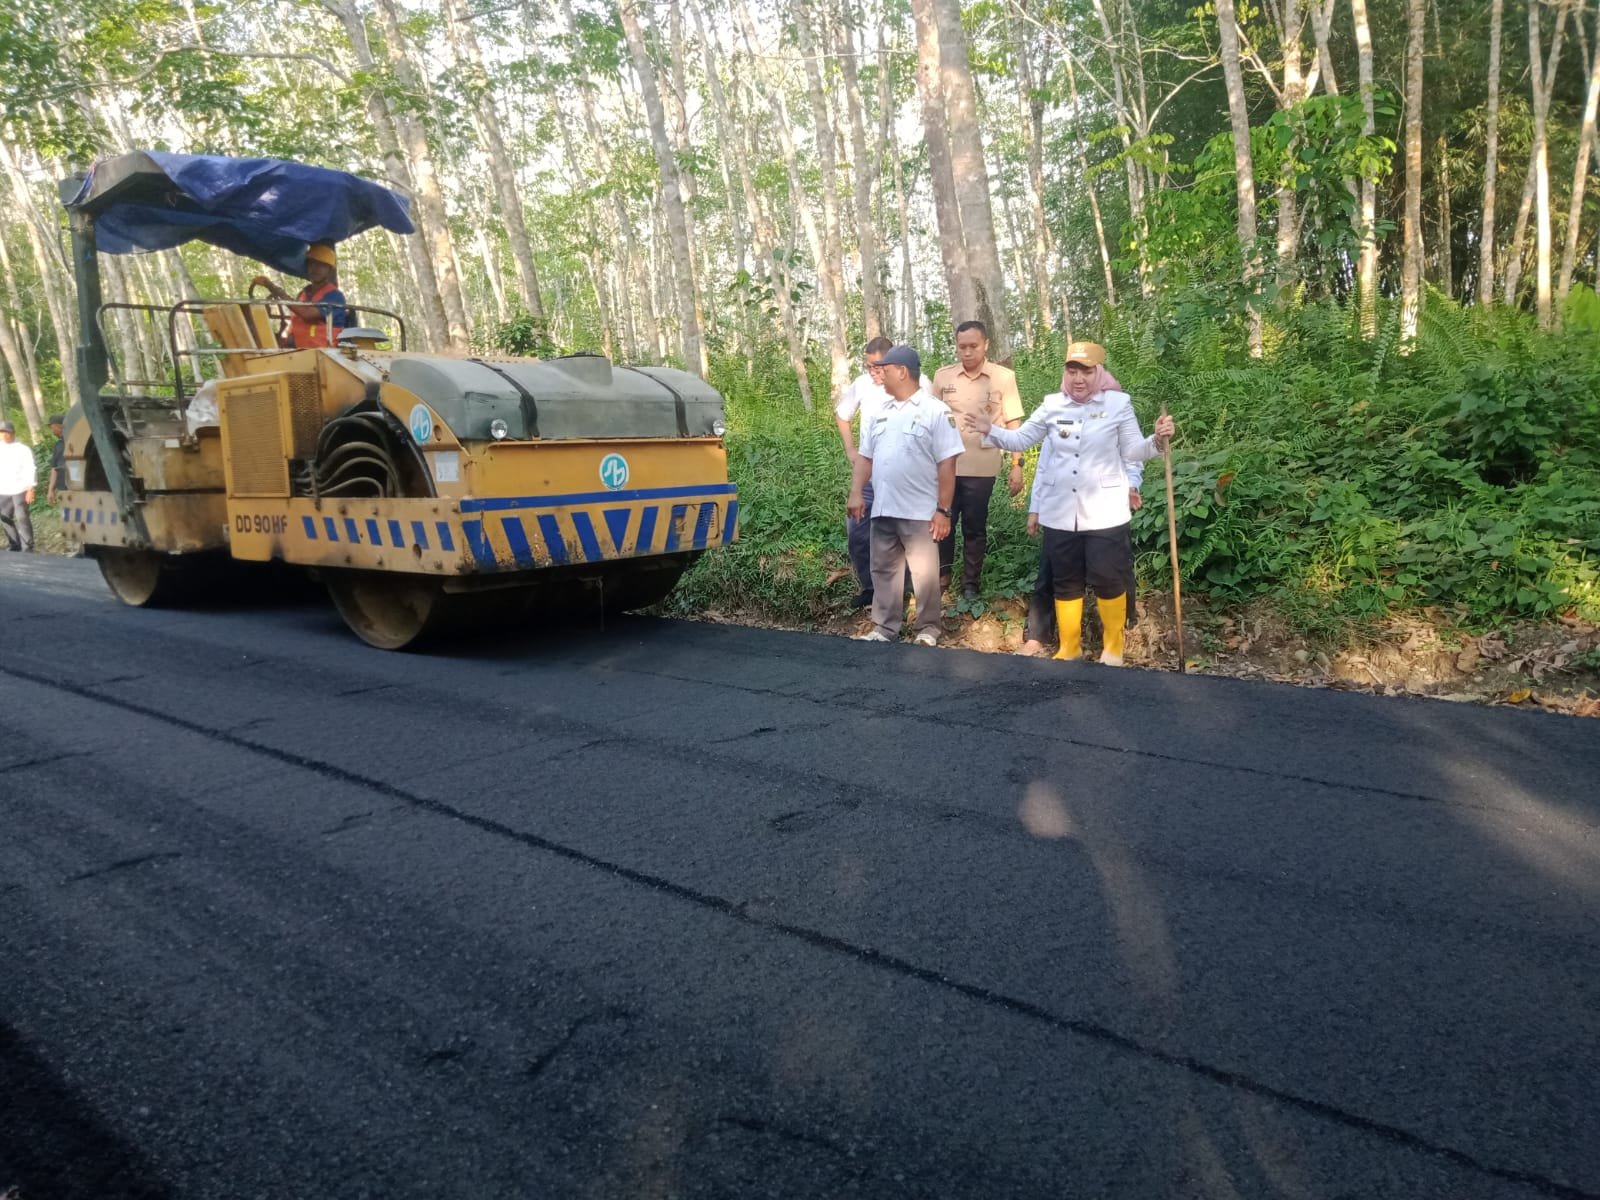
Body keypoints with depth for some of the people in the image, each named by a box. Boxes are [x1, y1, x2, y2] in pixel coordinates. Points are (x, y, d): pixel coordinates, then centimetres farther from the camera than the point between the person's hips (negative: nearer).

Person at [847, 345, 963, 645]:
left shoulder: (935, 412, -7)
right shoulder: (880, 413, 11)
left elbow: (947, 464, -9)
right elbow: (865, 456, 15)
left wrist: (943, 510, -13)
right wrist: (856, 494, 2)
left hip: (920, 512, -6)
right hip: (882, 510, 6)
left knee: (925, 575, 3)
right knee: (884, 570, 12)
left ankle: (928, 629, 18)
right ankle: (885, 627, 24)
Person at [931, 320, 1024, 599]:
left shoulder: (1004, 377, -3)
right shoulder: (942, 376, 2)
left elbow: (1013, 424, -1)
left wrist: (1017, 465, -5)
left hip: (981, 467, -2)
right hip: (945, 465, 2)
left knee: (975, 528, 8)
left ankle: (970, 585, 20)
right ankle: (943, 572, 29)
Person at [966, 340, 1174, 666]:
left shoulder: (1118, 403, -2)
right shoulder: (1052, 405, 3)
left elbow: (1132, 452, -2)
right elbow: (1021, 439, 8)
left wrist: (1157, 440, -20)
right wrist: (991, 431, -7)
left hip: (1104, 512, -2)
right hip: (1059, 512, 3)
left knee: (1107, 580, 2)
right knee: (1065, 582, 12)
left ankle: (1113, 647, 24)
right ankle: (1069, 648, 28)